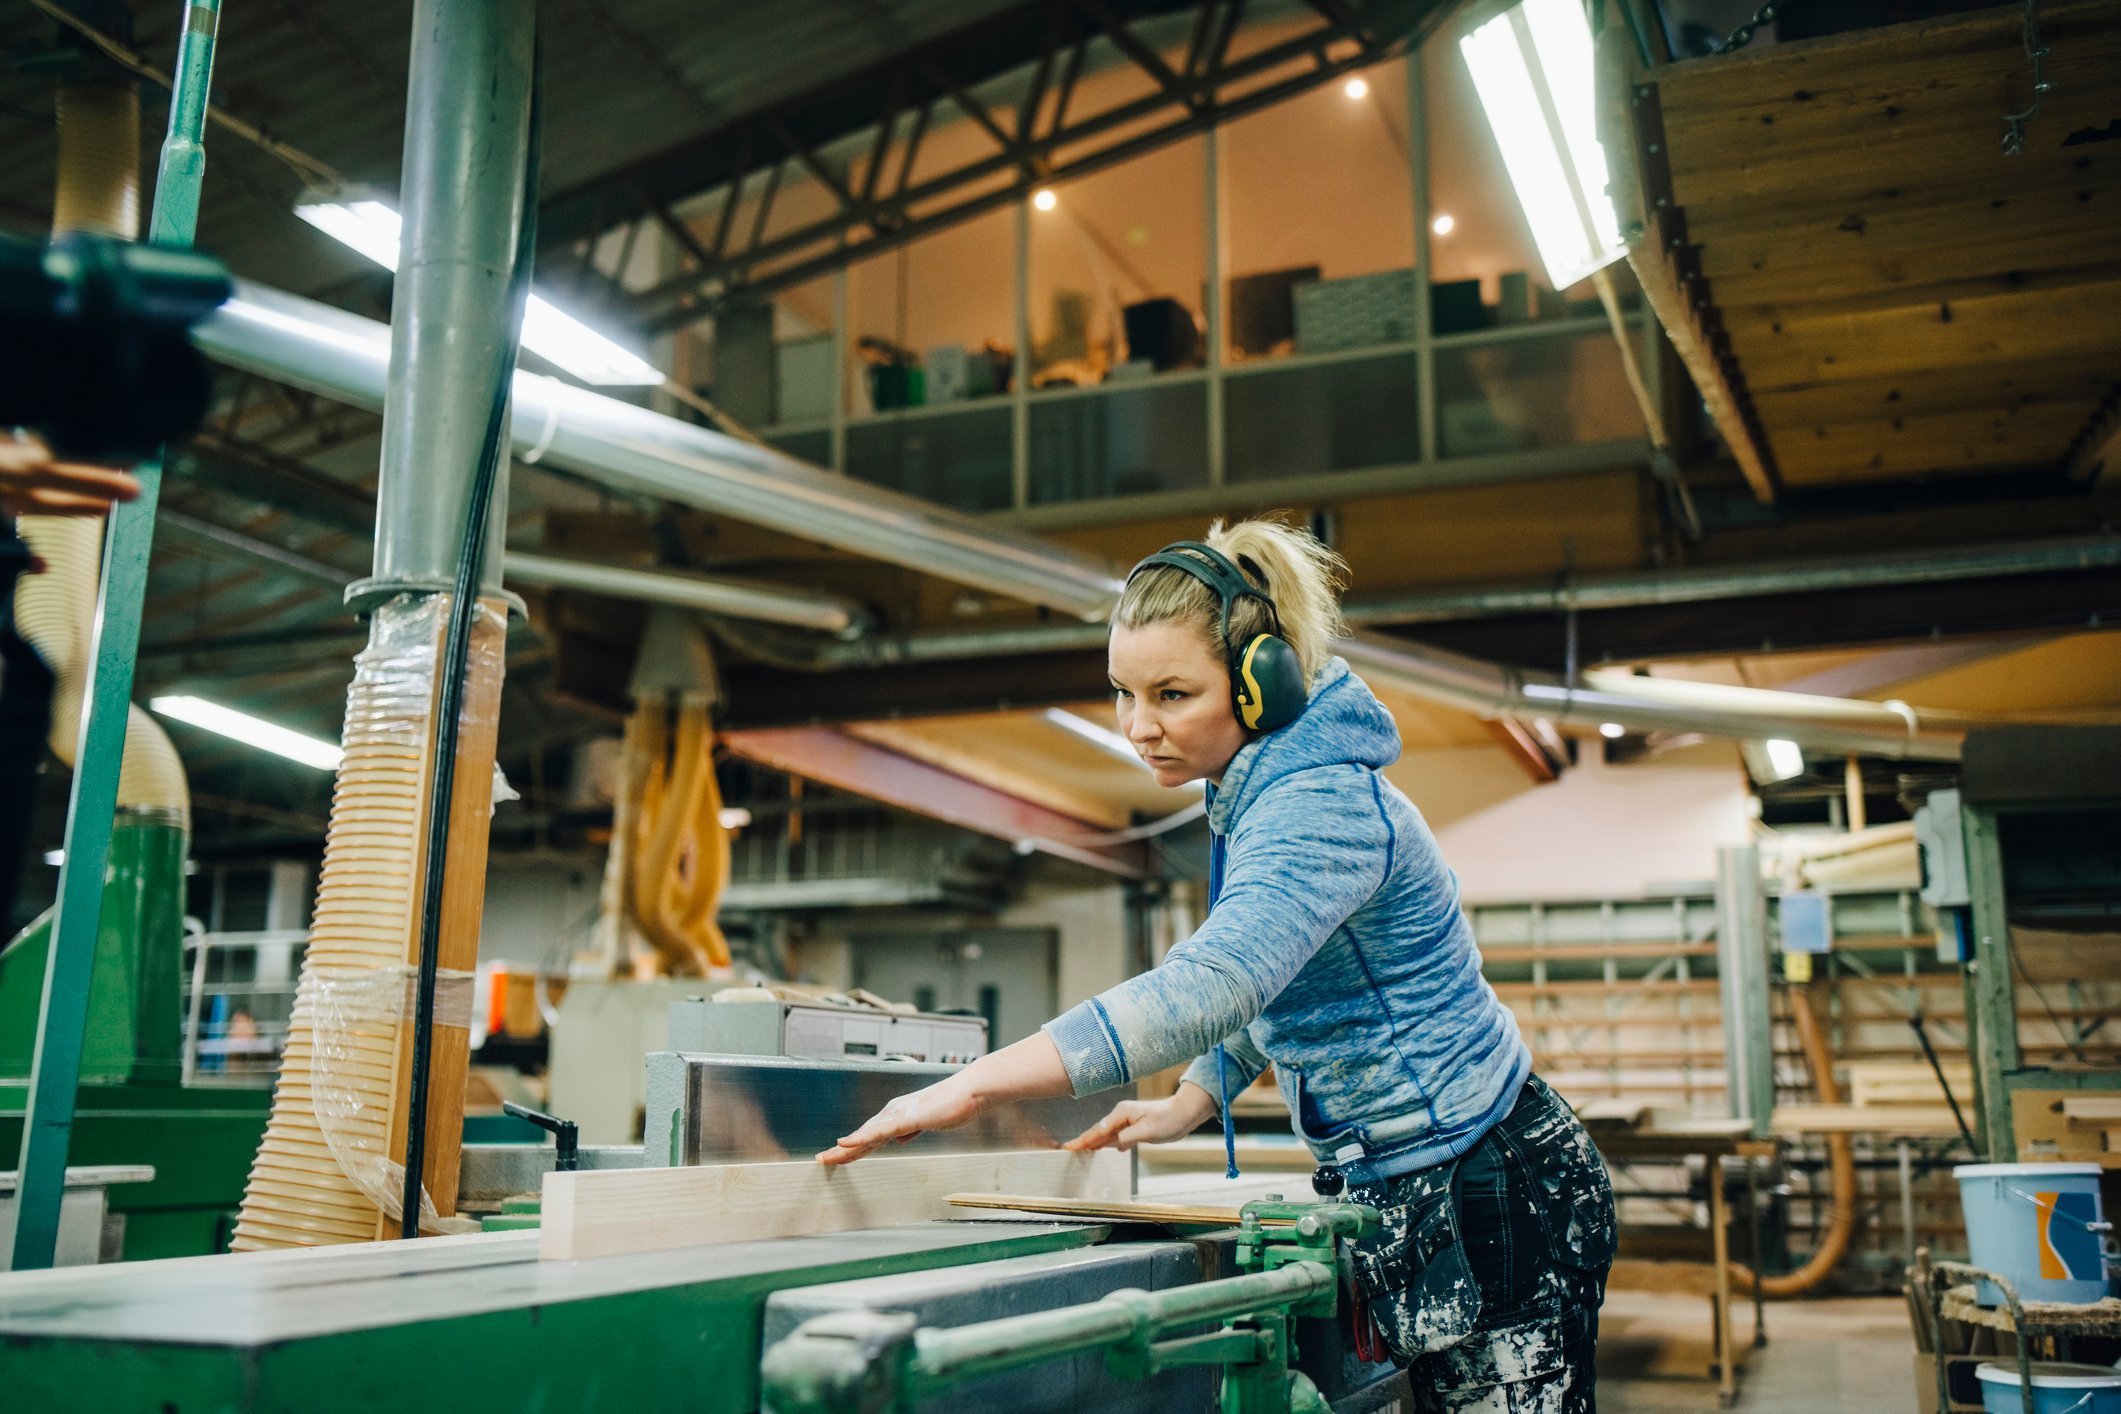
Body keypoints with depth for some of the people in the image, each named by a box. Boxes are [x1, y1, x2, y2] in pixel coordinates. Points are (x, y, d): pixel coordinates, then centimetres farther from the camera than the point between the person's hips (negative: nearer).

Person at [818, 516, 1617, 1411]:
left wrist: (972, 1086, -41)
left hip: (1490, 1194, -10)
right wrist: (1189, 1103, 6)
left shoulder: (1321, 808, -23)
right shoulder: (1257, 795, 9)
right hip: (1410, 1197, 10)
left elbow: (1209, 982, -38)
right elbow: (1258, 984, 21)